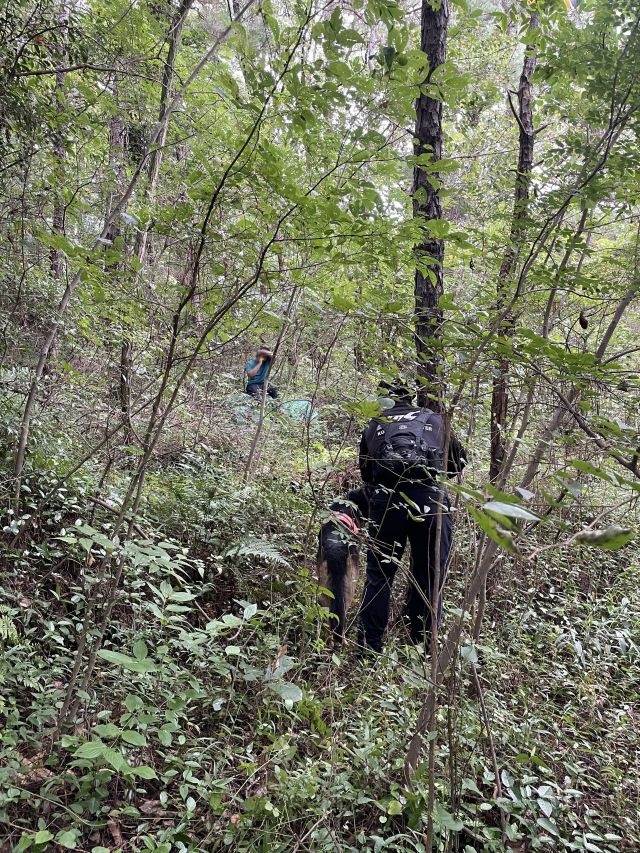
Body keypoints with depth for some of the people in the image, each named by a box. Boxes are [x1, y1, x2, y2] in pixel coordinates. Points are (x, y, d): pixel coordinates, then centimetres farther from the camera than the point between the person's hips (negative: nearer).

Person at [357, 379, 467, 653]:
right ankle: (419, 644, 18)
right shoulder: (434, 420, 17)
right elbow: (459, 461, 27)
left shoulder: (373, 427, 18)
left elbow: (365, 472, 22)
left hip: (386, 501, 1)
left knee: (378, 575, 13)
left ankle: (368, 647, 16)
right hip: (430, 500, -1)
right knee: (429, 577, 11)